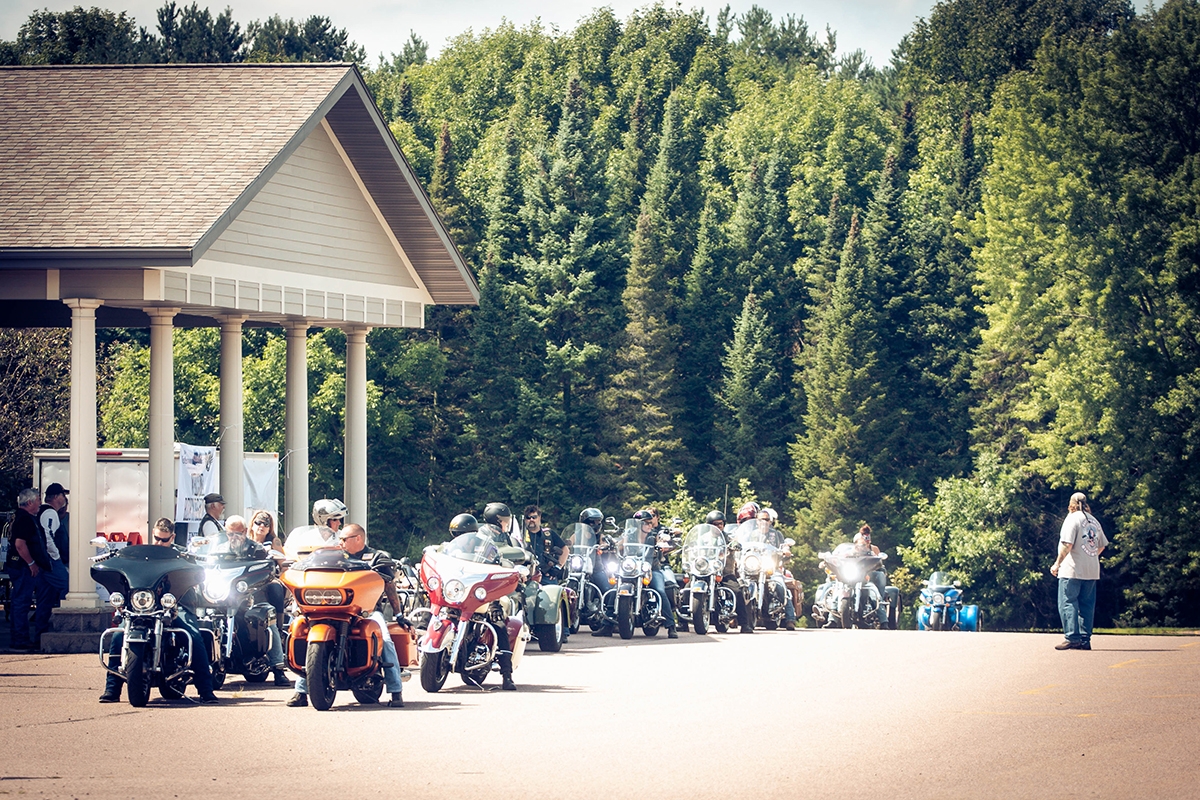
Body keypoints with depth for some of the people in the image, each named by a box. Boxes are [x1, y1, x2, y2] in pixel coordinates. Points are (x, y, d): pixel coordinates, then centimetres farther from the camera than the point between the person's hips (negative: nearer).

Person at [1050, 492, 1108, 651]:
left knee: (1067, 603, -5)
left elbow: (1067, 544, -16)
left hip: (1073, 570, -7)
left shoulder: (1073, 518, -6)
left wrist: (1057, 563, -11)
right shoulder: (1094, 521, 14)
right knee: (1087, 605, 9)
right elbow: (1102, 545, 18)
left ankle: (1072, 638, -13)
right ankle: (1085, 639, 7)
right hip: (1092, 571, 7)